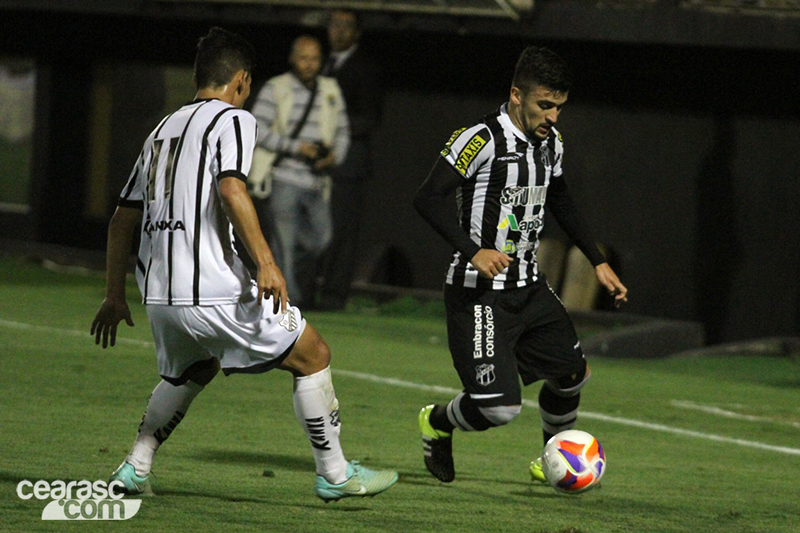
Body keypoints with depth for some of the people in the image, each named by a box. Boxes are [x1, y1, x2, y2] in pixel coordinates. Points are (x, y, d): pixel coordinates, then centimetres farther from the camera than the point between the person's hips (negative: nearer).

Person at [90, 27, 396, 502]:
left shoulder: (165, 128, 20)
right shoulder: (233, 119, -2)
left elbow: (122, 220, 22)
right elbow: (231, 189, -22)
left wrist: (116, 296, 28)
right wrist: (266, 262, -24)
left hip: (159, 293, 8)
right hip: (212, 290, -8)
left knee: (194, 369, 34)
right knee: (312, 355, 7)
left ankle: (135, 469, 24)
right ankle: (334, 474, 10)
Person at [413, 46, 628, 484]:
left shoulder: (551, 143, 8)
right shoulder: (483, 139, -18)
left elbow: (559, 201, 25)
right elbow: (427, 198, -21)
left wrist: (598, 262, 21)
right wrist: (473, 251, -31)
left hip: (529, 287, 8)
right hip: (480, 294, -8)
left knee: (573, 373, 15)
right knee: (500, 407, -15)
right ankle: (437, 423, 17)